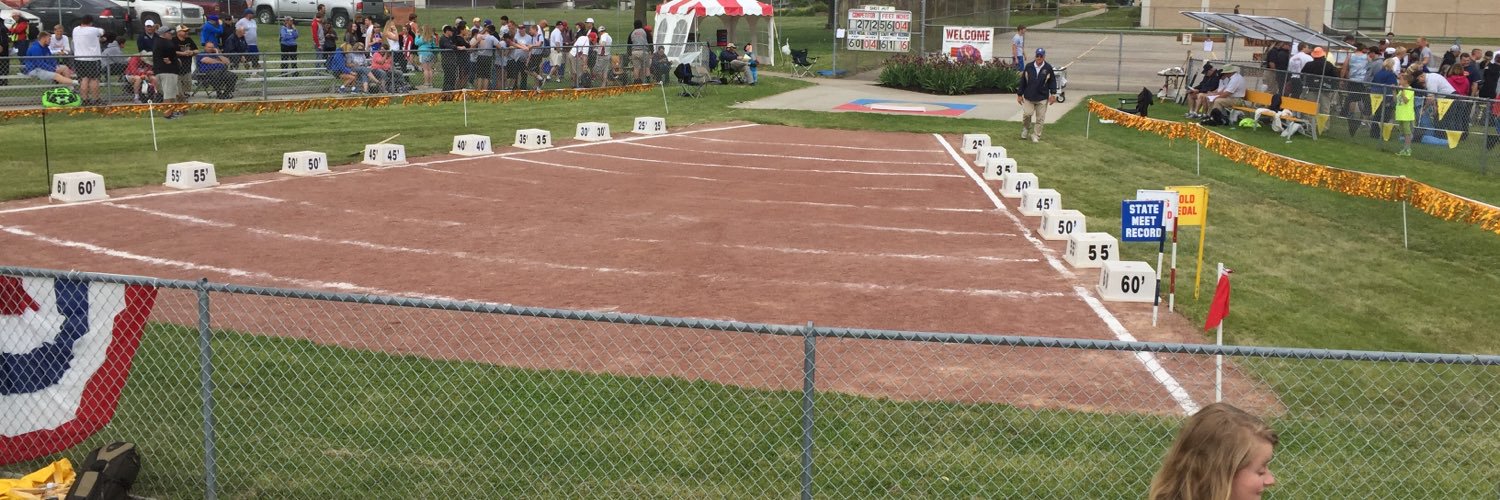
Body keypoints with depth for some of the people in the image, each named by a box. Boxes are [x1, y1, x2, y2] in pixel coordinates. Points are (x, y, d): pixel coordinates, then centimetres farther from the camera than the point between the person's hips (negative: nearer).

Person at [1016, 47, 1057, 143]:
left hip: (1042, 98, 0)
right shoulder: (1029, 67, 0)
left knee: (1040, 119, 2)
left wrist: (1053, 94, -3)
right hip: (1028, 97, 0)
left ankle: (1036, 136, 13)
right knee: (1027, 114, -7)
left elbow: (1052, 81, 6)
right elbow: (1023, 81, 5)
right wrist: (1019, 94, 5)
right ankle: (1025, 129, 21)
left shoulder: (1048, 68, -2)